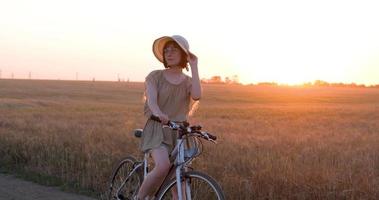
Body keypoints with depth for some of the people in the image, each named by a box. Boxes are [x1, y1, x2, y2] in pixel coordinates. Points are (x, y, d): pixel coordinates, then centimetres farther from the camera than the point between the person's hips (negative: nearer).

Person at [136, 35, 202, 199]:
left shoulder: (188, 82, 10)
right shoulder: (155, 76, 2)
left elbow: (196, 96, -14)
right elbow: (151, 100, -16)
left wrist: (194, 67, -8)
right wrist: (158, 113, -39)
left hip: (179, 132, 3)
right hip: (157, 130, -3)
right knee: (163, 166, -30)